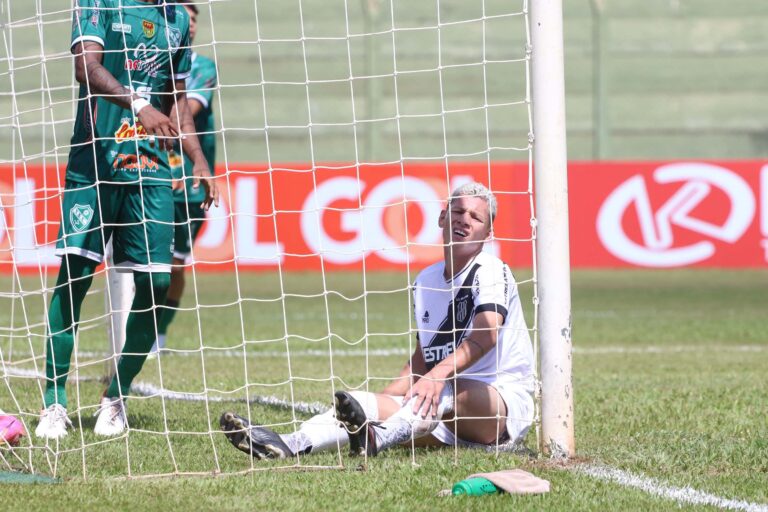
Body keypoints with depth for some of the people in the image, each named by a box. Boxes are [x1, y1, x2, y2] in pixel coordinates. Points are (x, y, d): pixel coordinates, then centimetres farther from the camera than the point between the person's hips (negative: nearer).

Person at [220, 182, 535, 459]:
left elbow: (485, 335, -26)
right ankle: (288, 445, -43)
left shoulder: (491, 271, -7)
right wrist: (380, 401, 6)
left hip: (506, 402, -6)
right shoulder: (425, 281, 16)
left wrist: (438, 376, -43)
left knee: (447, 391, -38)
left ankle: (376, 440, -67)